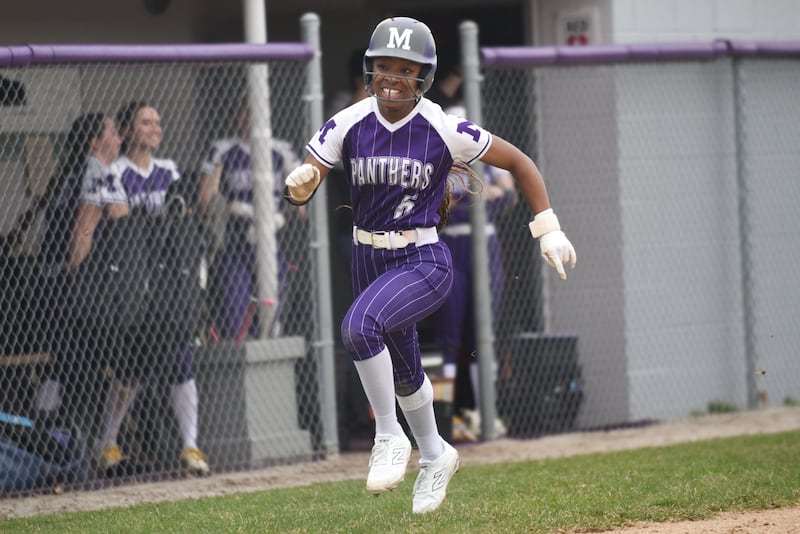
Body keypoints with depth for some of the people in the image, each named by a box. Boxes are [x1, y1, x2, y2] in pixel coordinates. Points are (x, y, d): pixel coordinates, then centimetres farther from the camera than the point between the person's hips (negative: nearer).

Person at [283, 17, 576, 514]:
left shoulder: (445, 130, -15)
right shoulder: (348, 124, -7)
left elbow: (519, 162, -4)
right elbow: (301, 191, -9)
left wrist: (548, 229, -7)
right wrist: (301, 181, -33)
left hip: (425, 263, -5)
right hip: (368, 261, 5)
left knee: (361, 326, -30)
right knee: (402, 371, 21)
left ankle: (390, 438, -11)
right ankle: (435, 455, 48)